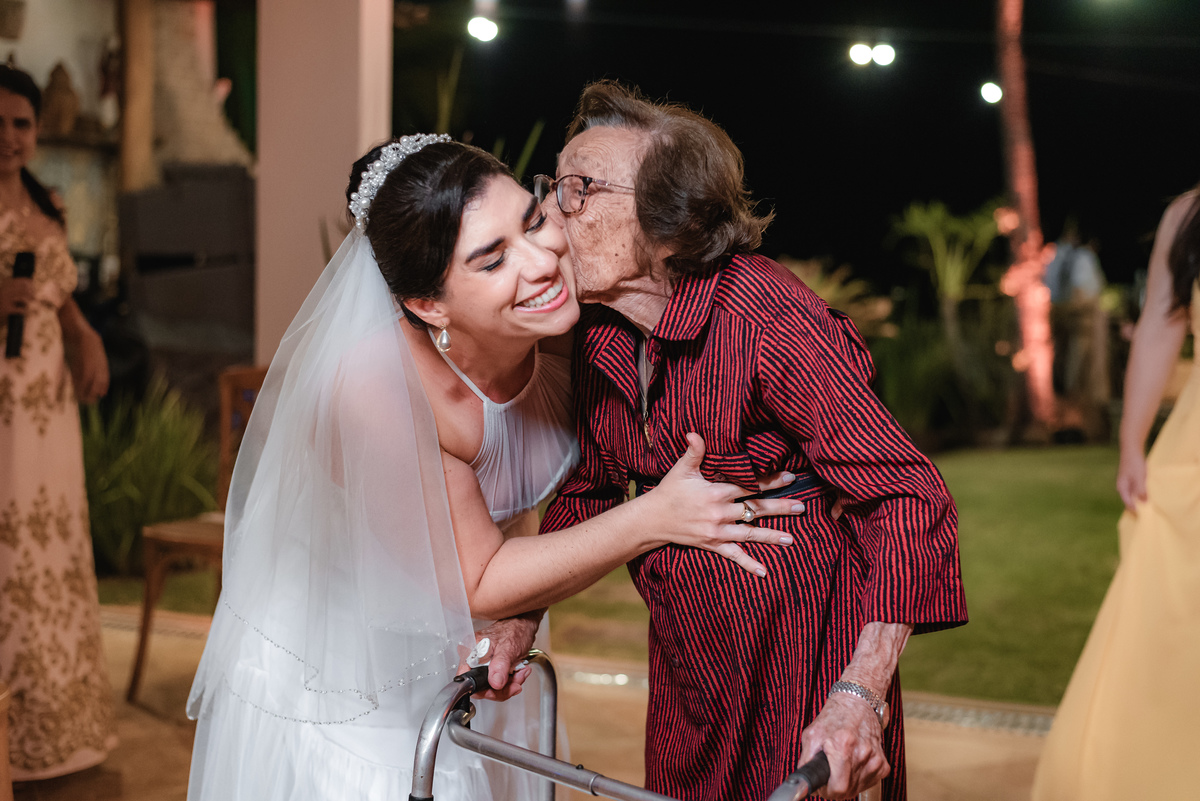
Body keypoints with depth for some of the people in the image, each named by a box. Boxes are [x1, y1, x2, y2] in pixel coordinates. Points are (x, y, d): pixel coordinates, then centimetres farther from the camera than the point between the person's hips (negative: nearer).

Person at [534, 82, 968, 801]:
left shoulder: (767, 316, -25)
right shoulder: (598, 334, -4)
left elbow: (909, 496, -29)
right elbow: (589, 490, 11)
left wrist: (860, 696, -38)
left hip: (804, 634, -6)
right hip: (687, 654, 7)